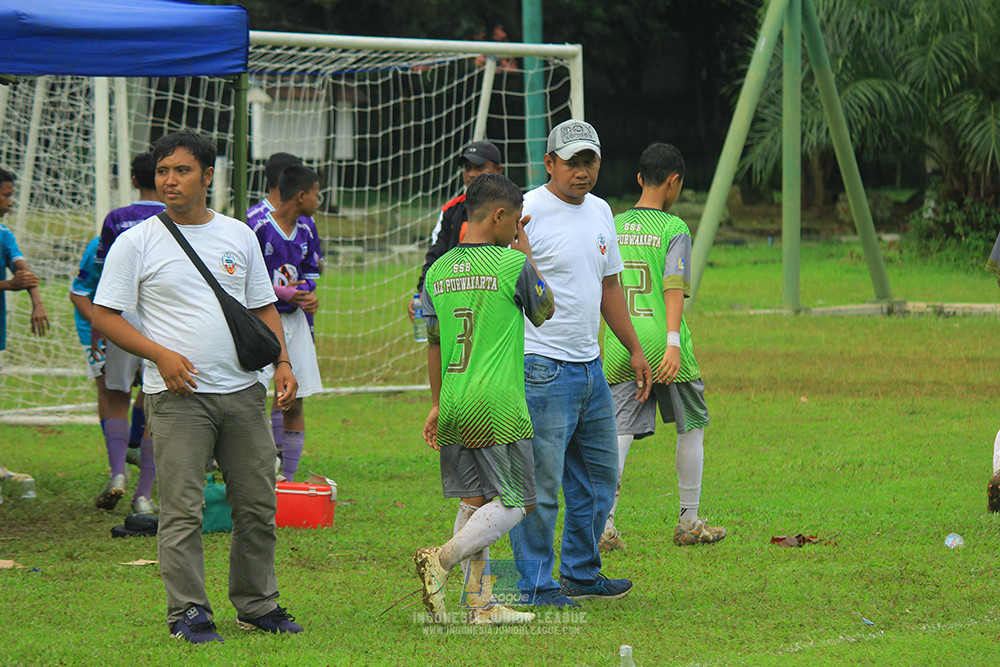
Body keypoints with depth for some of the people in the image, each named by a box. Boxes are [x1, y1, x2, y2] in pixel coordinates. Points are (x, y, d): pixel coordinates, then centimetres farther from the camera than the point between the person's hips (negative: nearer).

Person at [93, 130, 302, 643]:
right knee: (182, 509, -8)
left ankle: (256, 605, 18)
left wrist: (281, 361, 3)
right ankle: (187, 613, -3)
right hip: (177, 393, -4)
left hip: (242, 390, 4)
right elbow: (105, 316, -2)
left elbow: (262, 307, 19)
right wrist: (160, 355, -14)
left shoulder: (239, 236, 12)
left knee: (258, 504, 6)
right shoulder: (137, 243, 0)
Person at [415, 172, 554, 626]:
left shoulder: (437, 271, 9)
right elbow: (545, 310, 10)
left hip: (453, 406, 7)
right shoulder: (513, 264, -9)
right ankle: (441, 560, -18)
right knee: (517, 502, 0)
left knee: (472, 503, 11)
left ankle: (482, 604, 10)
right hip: (498, 409, -7)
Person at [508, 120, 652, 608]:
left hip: (590, 366, 8)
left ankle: (580, 574, 26)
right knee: (540, 481, -7)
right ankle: (535, 585, -1)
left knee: (599, 476, 15)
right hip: (541, 366, -8)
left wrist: (634, 348, 24)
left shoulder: (599, 212, 14)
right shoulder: (527, 213, -11)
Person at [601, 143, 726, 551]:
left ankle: (604, 521, -15)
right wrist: (673, 343, -23)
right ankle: (689, 521, 17)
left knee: (620, 432, 0)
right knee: (692, 425, 13)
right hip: (661, 343, -4)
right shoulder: (674, 229, -4)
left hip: (620, 348, 4)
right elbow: (674, 287, -16)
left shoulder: (611, 228, 10)